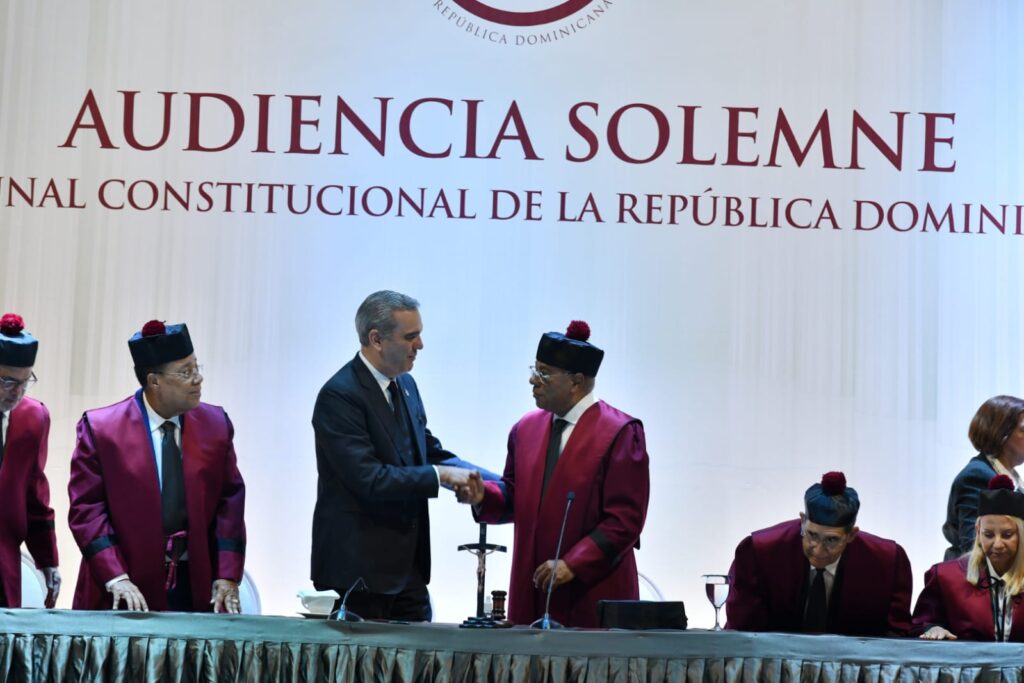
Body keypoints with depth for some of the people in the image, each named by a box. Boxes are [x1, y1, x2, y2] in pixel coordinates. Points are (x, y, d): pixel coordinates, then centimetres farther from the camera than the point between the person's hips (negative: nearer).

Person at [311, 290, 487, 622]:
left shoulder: (405, 385, 11)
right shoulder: (339, 396, -16)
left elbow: (428, 450, 16)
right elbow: (368, 478, -23)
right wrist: (441, 475, -18)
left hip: (407, 564, 8)